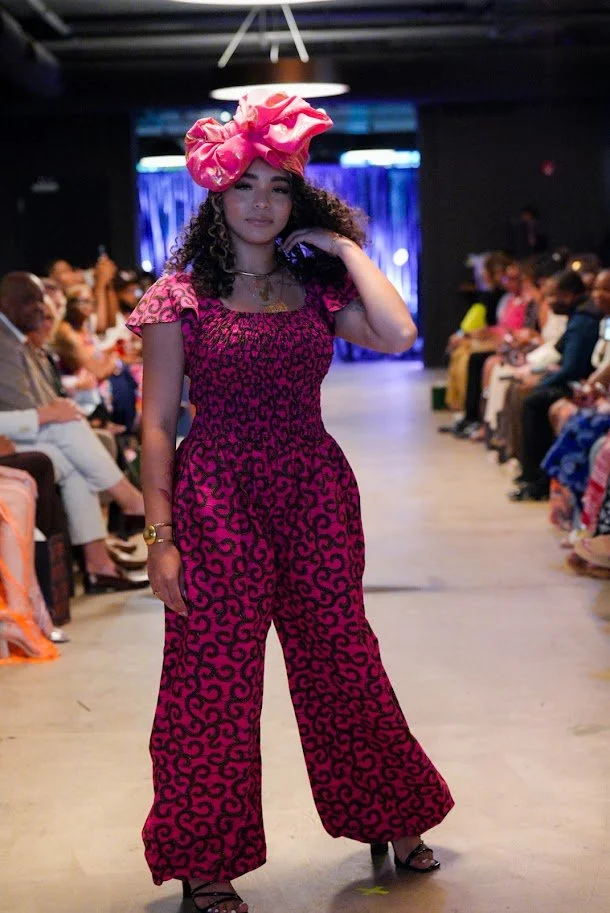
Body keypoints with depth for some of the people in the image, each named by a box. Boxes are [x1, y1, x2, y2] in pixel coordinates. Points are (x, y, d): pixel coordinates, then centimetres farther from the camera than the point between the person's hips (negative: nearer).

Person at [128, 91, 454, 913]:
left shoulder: (318, 290, 8)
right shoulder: (182, 294, -1)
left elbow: (397, 335, -12)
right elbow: (157, 423, -3)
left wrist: (345, 247, -3)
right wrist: (160, 537, -9)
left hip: (316, 490, 3)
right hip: (217, 496, -3)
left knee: (342, 660, 12)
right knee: (214, 676, 2)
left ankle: (387, 820, 32)